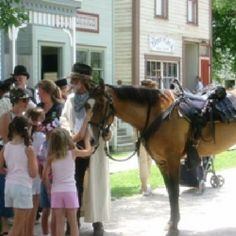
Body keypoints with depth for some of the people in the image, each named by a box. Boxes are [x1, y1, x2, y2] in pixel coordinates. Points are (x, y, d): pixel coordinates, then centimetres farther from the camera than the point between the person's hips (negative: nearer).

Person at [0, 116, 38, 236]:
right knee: (17, 226, -2)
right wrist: (35, 160, 8)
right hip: (23, 187, -6)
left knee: (22, 223, 19)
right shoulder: (28, 149, -9)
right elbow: (33, 173, -9)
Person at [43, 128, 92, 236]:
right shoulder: (73, 152, -2)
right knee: (73, 223, 6)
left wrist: (49, 186, 15)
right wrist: (87, 139, 30)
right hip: (70, 191, -1)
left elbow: (45, 176, -1)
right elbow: (88, 151, 14)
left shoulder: (51, 157, 0)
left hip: (56, 191, 1)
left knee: (59, 223, 6)